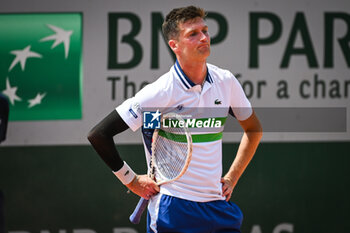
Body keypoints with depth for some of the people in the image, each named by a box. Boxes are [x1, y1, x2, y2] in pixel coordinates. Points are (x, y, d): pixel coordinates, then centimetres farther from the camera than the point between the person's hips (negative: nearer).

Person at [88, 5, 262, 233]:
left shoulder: (225, 81, 3)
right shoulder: (161, 92, -13)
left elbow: (253, 129, 20)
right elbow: (99, 135, -12)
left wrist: (231, 178, 12)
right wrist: (131, 180, -6)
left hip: (218, 203, 5)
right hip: (173, 209, -5)